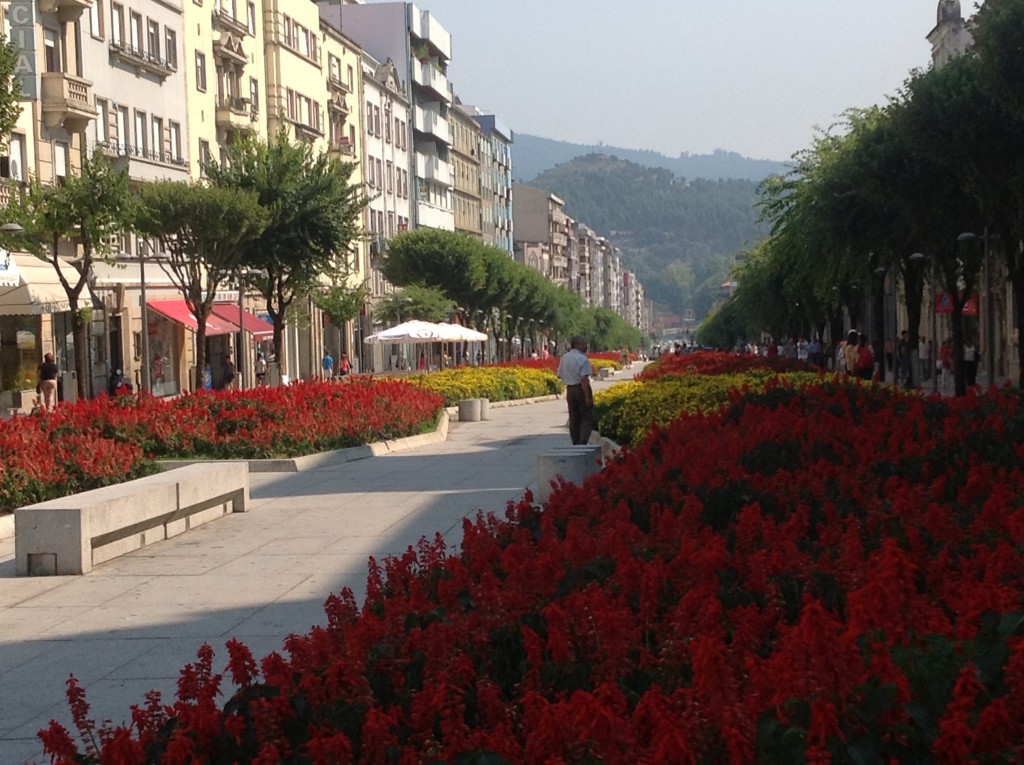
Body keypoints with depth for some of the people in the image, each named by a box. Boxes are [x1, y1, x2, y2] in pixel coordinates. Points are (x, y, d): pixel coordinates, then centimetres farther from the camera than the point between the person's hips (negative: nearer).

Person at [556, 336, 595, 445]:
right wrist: (587, 396, -20)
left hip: (569, 389, 6)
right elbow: (584, 379, -20)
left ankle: (575, 442, 17)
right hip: (581, 388, -6)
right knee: (587, 417, -2)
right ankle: (583, 441, -16)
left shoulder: (564, 358, 6)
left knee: (574, 418, 14)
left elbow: (559, 375, 14)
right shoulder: (582, 359, -15)